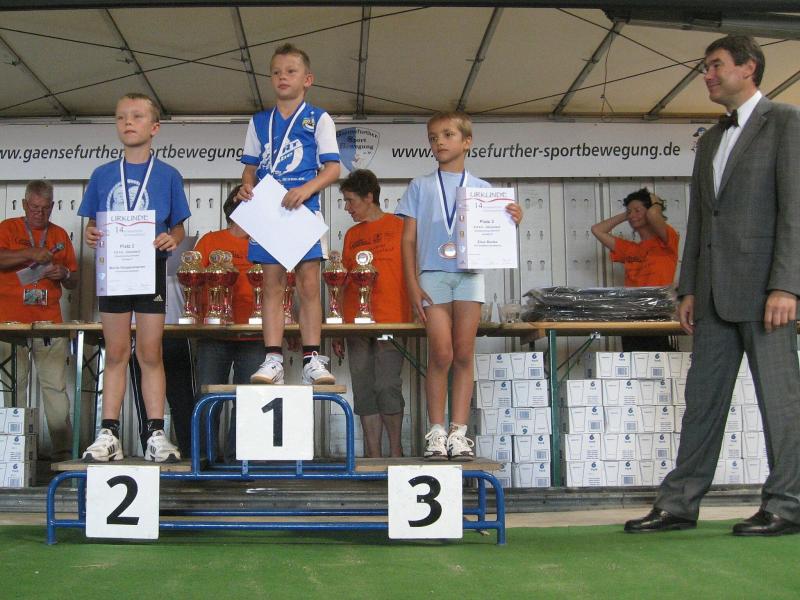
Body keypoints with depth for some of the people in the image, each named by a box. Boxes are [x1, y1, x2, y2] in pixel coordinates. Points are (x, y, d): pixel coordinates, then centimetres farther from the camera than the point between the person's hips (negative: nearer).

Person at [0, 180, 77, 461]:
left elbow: (74, 282, 21)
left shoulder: (60, 235, 17)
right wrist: (31, 253, -18)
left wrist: (64, 274, 0)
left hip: (50, 322, 2)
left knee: (56, 387, -3)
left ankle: (63, 452, -3)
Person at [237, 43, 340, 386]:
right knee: (272, 283, 0)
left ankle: (312, 359, -1)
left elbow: (332, 168, -1)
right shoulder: (259, 122, 15)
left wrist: (307, 189, -18)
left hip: (303, 210, -2)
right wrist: (246, 187, -5)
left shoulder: (318, 120, 6)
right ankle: (273, 361, -1)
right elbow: (251, 167, 17)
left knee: (309, 283, -4)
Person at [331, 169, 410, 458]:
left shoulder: (399, 226, 4)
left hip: (391, 323, -5)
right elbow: (344, 282, 18)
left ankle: (396, 450, 5)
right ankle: (373, 457, 8)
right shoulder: (352, 235, 18)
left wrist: (416, 315, -7)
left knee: (387, 387, -10)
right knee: (364, 392, 3)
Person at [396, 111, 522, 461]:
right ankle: (436, 432, 0)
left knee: (464, 355, -1)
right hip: (433, 275, -1)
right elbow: (409, 239, 7)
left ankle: (459, 431, 3)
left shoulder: (482, 189, 13)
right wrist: (412, 284, -2)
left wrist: (511, 222, -10)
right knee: (441, 354, -7)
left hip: (470, 274, 1)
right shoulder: (420, 187, 11)